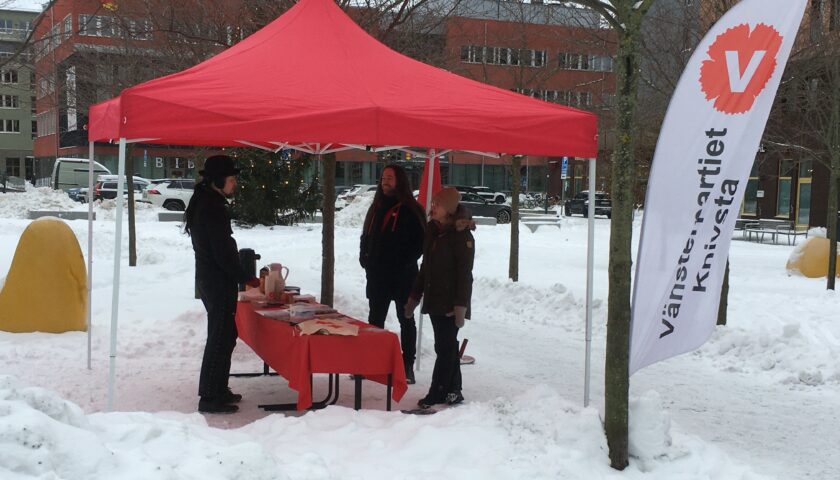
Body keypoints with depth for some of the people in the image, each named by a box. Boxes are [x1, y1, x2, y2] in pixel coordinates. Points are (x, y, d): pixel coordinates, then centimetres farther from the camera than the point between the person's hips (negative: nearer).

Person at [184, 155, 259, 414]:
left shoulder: (203, 203, 14)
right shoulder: (213, 208, -19)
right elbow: (222, 253, -21)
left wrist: (241, 275, 17)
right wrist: (246, 278, -12)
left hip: (209, 278, 11)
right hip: (218, 282, -11)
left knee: (223, 335, 18)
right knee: (221, 338, -5)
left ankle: (217, 390, 28)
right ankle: (210, 398, -1)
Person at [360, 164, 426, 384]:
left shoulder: (410, 210, -8)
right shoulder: (376, 208, 12)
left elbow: (419, 242, -11)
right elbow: (366, 237, 17)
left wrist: (404, 263, -15)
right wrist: (365, 259, 4)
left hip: (402, 276, -6)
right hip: (377, 275, 6)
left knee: (406, 320, 4)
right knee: (375, 320, 11)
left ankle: (408, 366, 9)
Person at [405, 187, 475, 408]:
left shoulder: (462, 235, -12)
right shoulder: (432, 230, 10)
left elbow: (465, 274, -16)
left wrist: (460, 307, -20)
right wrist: (414, 296, 18)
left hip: (450, 303, -8)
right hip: (434, 299, 8)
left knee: (445, 348, -4)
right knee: (447, 347, 12)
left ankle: (436, 394, 0)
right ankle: (453, 391, 20)